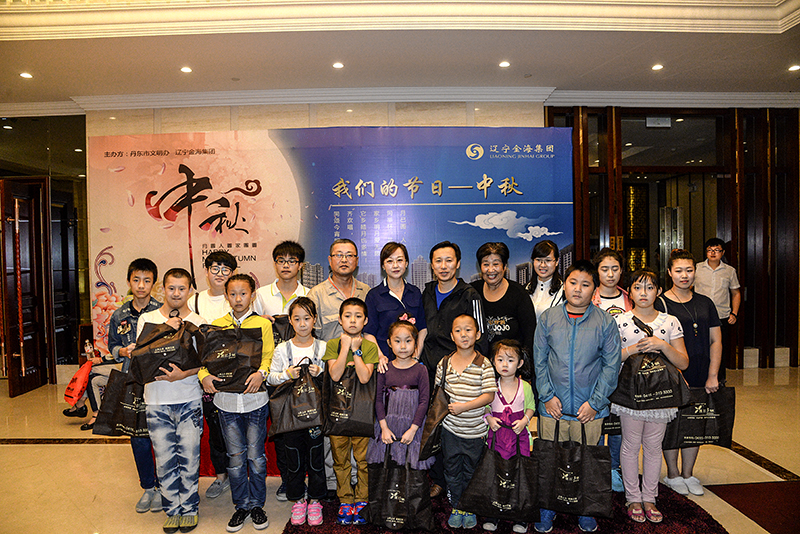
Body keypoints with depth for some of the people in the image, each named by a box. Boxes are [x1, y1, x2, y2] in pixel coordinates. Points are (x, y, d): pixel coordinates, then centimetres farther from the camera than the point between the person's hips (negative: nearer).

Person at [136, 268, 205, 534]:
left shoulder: (199, 323, 2)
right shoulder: (147, 319, 6)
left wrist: (183, 374, -19)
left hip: (190, 401, -1)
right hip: (156, 401, 1)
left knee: (189, 458, 3)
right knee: (164, 459, 6)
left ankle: (189, 509, 19)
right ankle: (172, 509, 21)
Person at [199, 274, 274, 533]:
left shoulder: (262, 324, 1)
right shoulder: (216, 325, 8)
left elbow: (268, 355, -3)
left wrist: (260, 372, -22)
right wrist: (204, 375, -11)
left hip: (255, 397, -2)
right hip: (226, 398, 2)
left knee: (255, 455, 6)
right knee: (235, 456, 10)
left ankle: (257, 504, 23)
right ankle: (241, 505, 25)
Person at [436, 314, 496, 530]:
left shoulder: (484, 364, -11)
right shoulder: (443, 363, -1)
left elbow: (489, 395, -14)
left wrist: (464, 406, -21)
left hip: (475, 430, -2)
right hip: (450, 427, 2)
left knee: (471, 470, 13)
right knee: (452, 470, 14)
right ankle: (456, 507, 32)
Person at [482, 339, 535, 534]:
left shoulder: (525, 387, -2)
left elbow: (531, 407, 10)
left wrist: (524, 420, -7)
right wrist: (489, 418, -7)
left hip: (519, 436, 0)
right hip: (496, 435, 1)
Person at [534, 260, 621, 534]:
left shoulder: (605, 322, -1)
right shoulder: (548, 318, 2)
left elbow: (611, 366, -1)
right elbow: (539, 361, 4)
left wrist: (594, 402, -7)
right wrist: (547, 396, -5)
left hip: (590, 410, 0)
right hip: (553, 407, 1)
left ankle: (586, 511, 32)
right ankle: (547, 510, 28)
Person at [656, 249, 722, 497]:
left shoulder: (705, 303, 9)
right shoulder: (660, 304, -6)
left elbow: (715, 340, 9)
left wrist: (712, 376, 1)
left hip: (701, 376, 5)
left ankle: (688, 474, 26)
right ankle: (672, 474, 21)